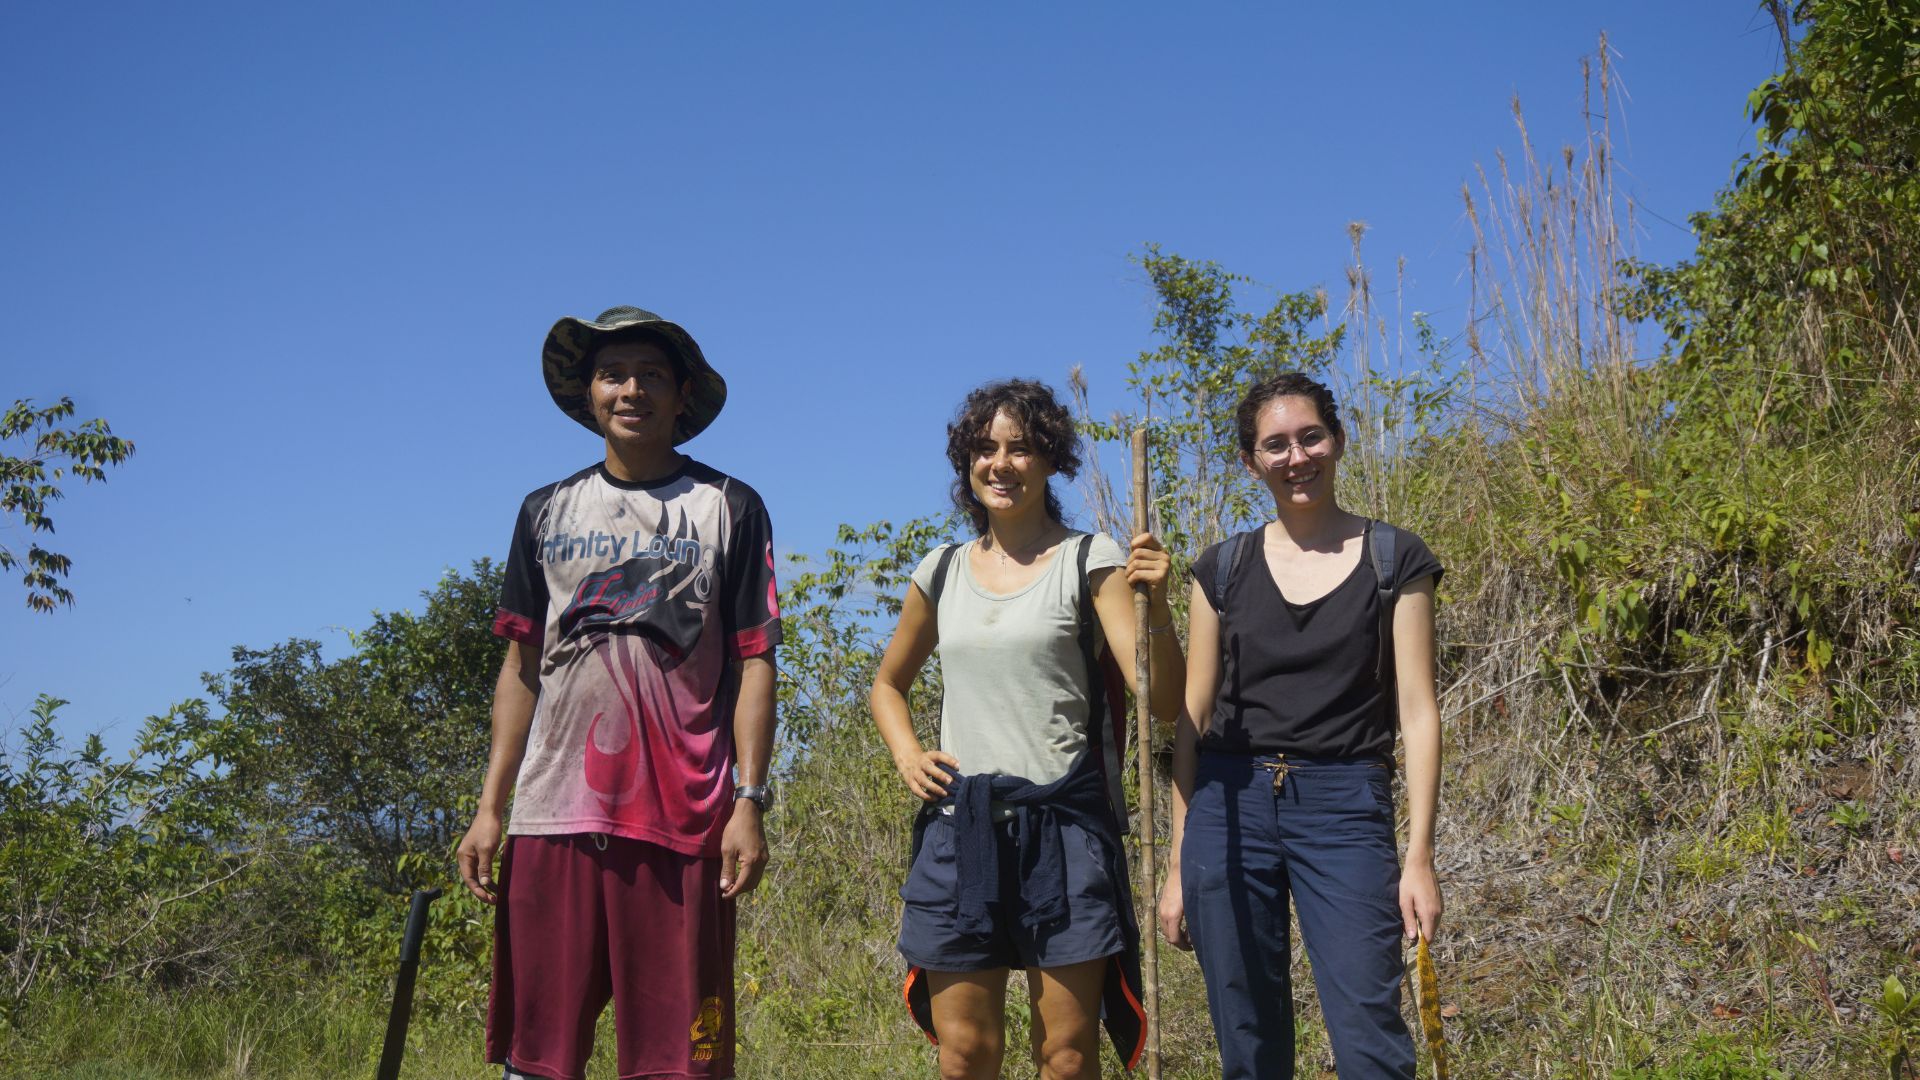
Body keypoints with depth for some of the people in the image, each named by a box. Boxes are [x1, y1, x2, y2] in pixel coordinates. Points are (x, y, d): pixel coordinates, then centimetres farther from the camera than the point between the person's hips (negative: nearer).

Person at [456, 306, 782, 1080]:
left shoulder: (729, 509, 6)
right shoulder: (548, 512, 15)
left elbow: (753, 664, 2)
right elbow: (521, 667, 15)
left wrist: (750, 801, -7)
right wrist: (490, 806, 8)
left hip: (681, 820, -2)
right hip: (552, 814, 3)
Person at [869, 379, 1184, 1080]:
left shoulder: (1090, 562, 0)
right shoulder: (942, 572, 11)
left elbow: (1164, 701, -8)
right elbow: (888, 684, 26)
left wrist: (1156, 603, -24)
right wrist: (906, 754, 7)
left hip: (1063, 819, -3)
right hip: (959, 822, 3)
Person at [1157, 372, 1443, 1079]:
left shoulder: (1394, 559, 4)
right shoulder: (1223, 568, 9)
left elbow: (1417, 713, 0)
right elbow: (1192, 719, 9)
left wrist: (1419, 858, -7)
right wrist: (1178, 863, 7)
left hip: (1344, 808, -2)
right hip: (1232, 806, 2)